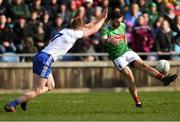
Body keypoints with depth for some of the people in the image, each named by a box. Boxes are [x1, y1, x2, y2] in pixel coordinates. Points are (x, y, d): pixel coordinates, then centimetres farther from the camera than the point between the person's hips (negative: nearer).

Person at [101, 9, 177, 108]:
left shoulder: (122, 26, 6)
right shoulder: (106, 29, -15)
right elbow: (103, 41, -36)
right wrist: (109, 40, -58)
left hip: (127, 51, 5)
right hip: (117, 57, -5)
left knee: (142, 64, -19)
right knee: (130, 77, -15)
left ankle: (163, 78, -37)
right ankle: (138, 103, -7)